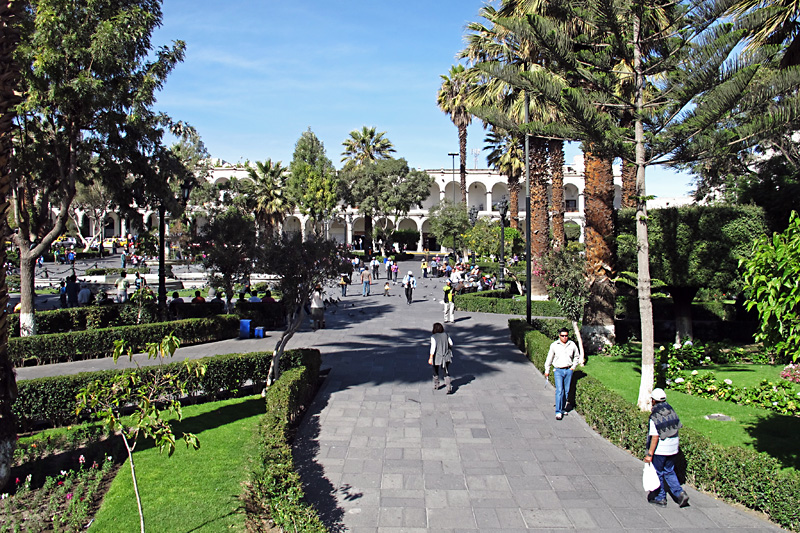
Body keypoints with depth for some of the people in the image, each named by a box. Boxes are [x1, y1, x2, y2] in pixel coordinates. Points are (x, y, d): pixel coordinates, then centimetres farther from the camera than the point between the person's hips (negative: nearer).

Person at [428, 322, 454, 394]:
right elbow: (451, 344, 8)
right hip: (446, 357, 3)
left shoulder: (433, 337, -15)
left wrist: (430, 358, -21)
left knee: (435, 372, 20)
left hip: (437, 357, -3)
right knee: (446, 373, 5)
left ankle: (436, 386, 34)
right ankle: (449, 388, -7)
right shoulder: (446, 335, -2)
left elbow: (433, 347, -22)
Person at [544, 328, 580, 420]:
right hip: (558, 371, -3)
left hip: (568, 370, 3)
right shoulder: (554, 345, -3)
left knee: (566, 391, 8)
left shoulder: (572, 345, 3)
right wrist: (547, 370, 8)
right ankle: (558, 412, -10)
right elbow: (549, 358, 6)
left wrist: (573, 367, 9)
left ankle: (563, 408, 23)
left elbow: (577, 357, 19)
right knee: (559, 391, -11)